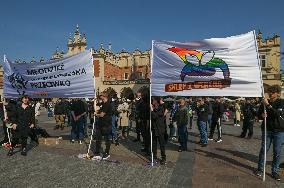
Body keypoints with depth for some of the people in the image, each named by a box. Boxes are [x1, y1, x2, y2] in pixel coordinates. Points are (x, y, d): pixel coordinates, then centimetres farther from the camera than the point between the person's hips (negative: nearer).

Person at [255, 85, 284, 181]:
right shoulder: (265, 102, 2)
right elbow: (259, 114, 9)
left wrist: (268, 105, -28)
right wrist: (262, 115, -14)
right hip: (267, 129, 2)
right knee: (264, 149, 5)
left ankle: (275, 171, 20)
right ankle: (260, 168, 19)